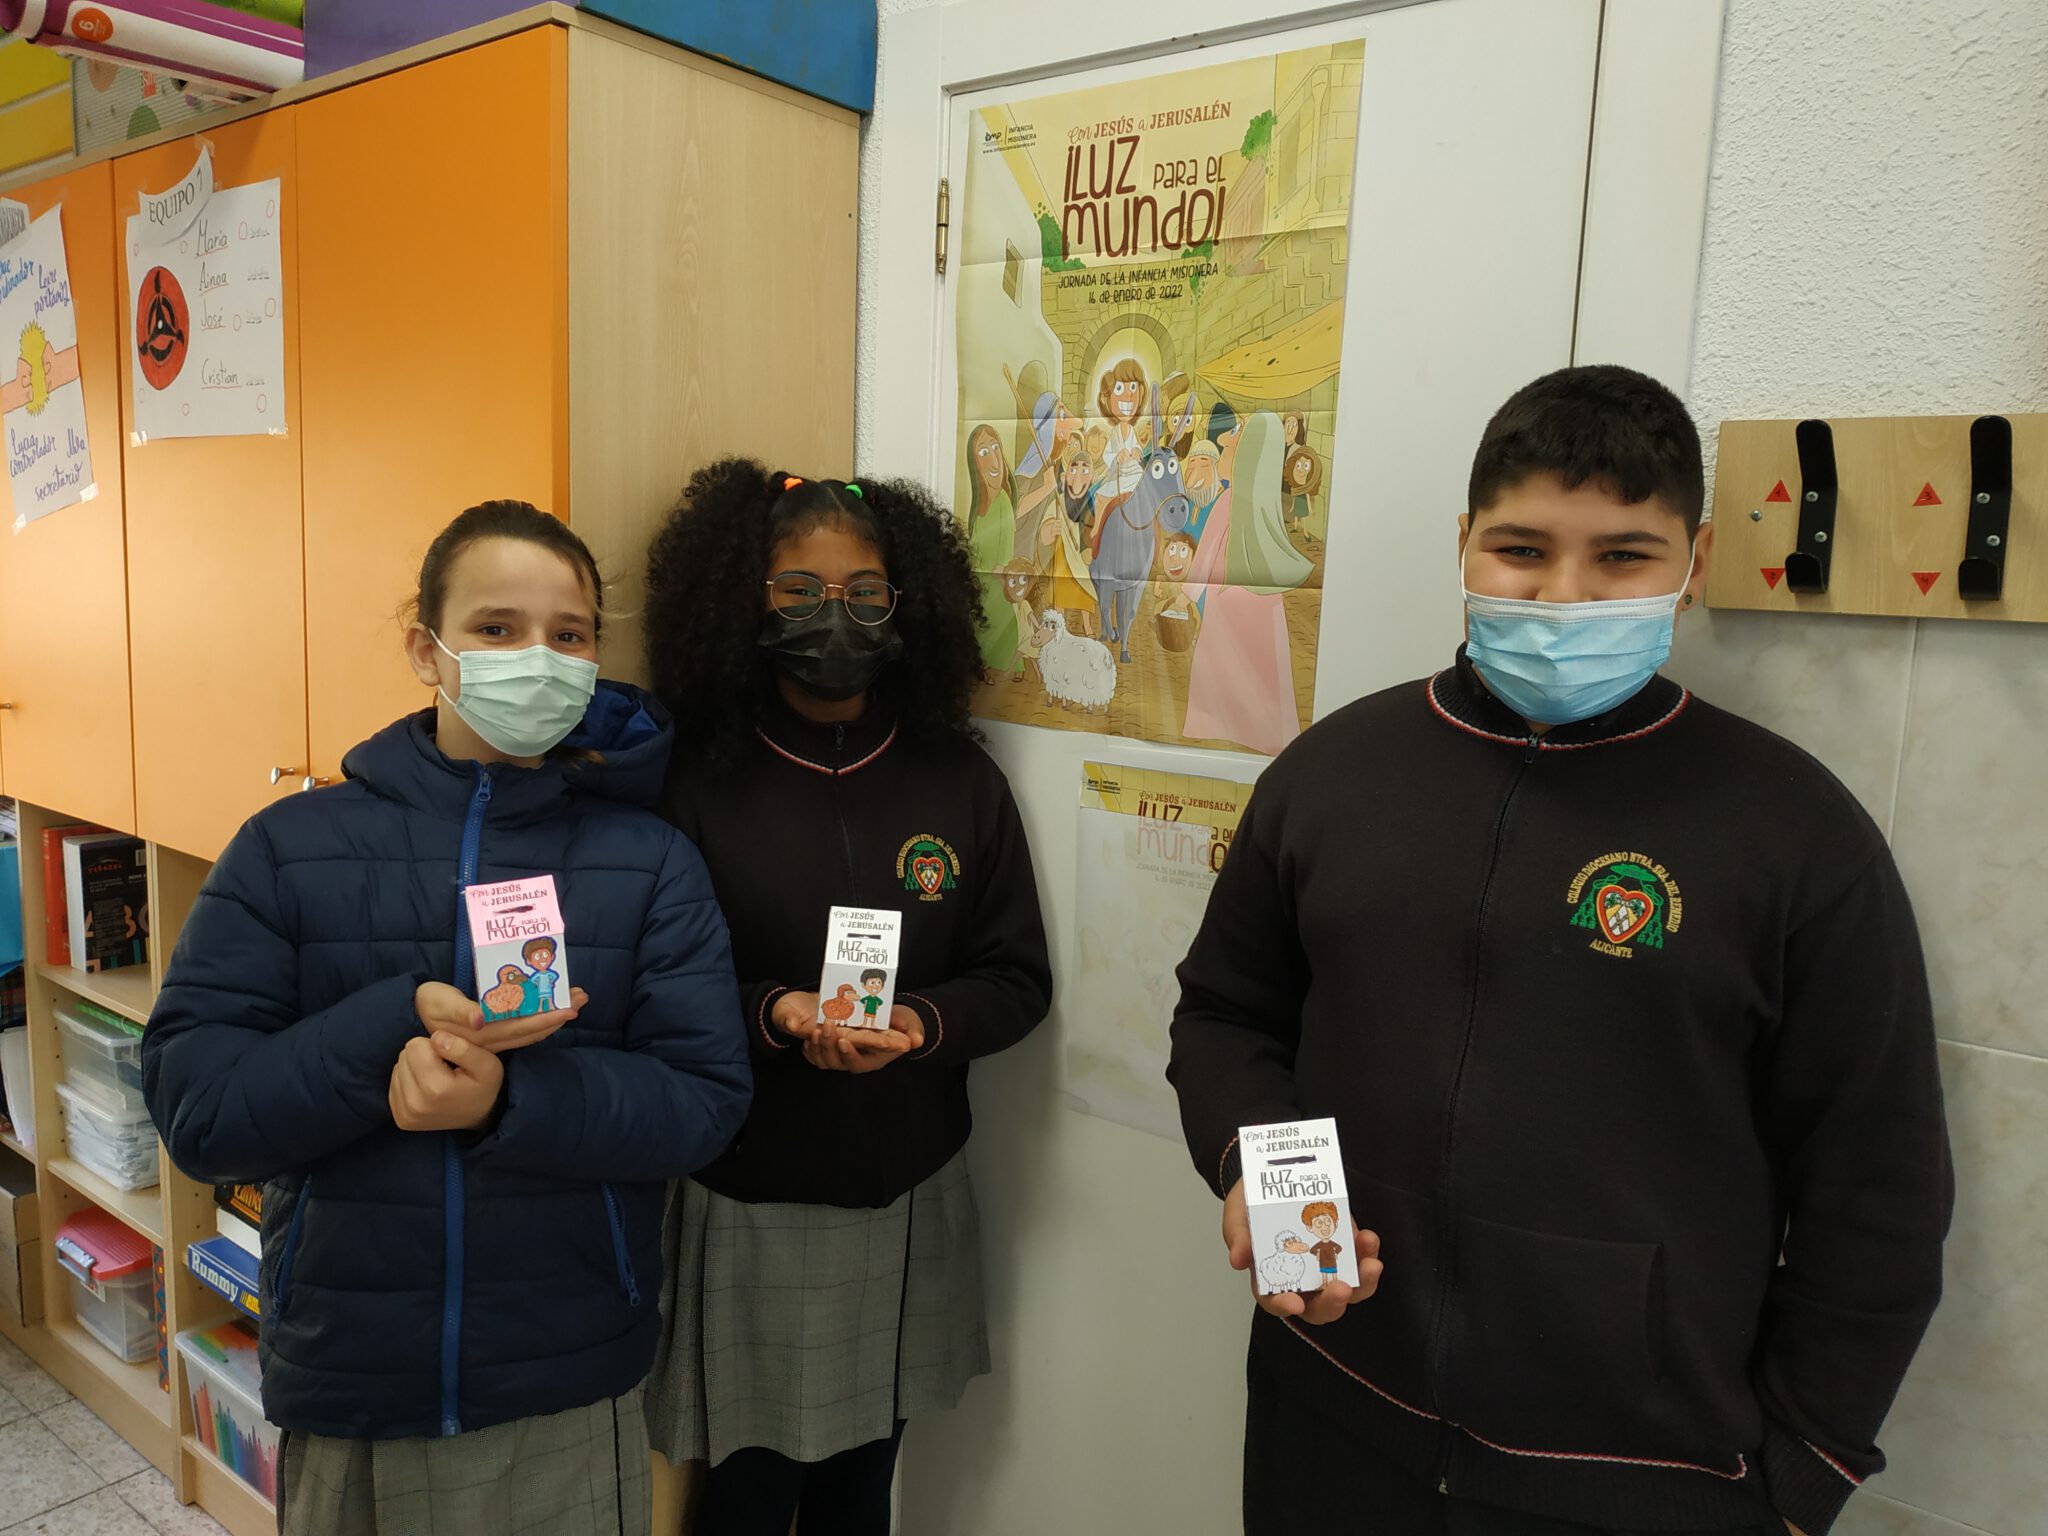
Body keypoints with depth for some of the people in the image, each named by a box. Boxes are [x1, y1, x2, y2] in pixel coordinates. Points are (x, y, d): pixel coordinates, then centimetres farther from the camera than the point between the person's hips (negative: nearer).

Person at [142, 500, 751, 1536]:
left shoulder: (649, 860, -5)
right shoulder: (290, 847, -3)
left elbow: (706, 1100, -11)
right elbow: (191, 1109, -8)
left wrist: (507, 1099, -26)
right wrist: (400, 1023, -23)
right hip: (343, 1390, 1)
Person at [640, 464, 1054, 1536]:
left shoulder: (960, 780, -2)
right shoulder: (699, 785, -9)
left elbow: (1018, 978, 1)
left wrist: (923, 1025, -18)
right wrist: (771, 1012, -24)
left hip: (910, 1199, 3)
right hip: (746, 1205, -2)